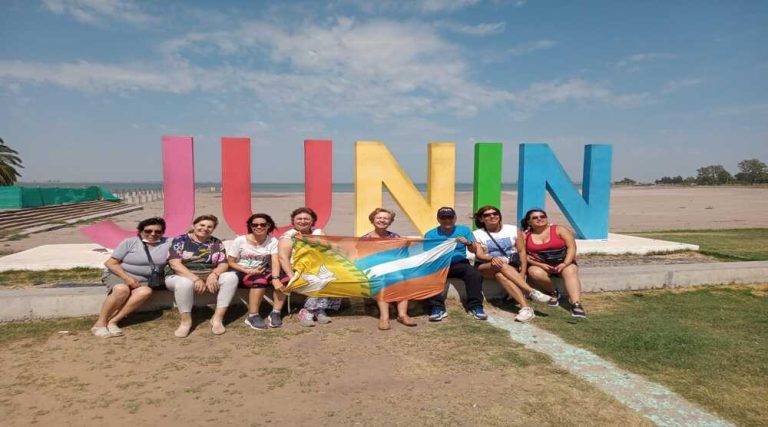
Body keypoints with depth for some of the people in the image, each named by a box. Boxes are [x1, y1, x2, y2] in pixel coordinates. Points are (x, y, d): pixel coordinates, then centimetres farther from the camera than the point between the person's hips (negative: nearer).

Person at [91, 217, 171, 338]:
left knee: (146, 291, -34)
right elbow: (111, 263, -5)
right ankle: (100, 323, -23)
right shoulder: (130, 242, -4)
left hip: (142, 281, 2)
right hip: (118, 275, -2)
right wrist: (128, 278, -18)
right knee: (122, 289, -37)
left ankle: (112, 321, -32)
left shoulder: (168, 243, 3)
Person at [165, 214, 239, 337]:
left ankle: (217, 318, -22)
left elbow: (224, 264, 0)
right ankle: (186, 321, -20)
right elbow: (175, 264, -14)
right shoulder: (180, 240, -2)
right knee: (185, 283, -40)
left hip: (208, 277, 4)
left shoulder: (216, 243, 7)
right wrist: (195, 279, -26)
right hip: (181, 277, -3)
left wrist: (213, 275, -23)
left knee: (231, 277, -23)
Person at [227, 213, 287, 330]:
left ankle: (275, 314, -18)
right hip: (242, 273, -3)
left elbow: (275, 261, -14)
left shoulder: (272, 241, -2)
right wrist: (248, 271, -18)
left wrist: (275, 278, -34)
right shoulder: (240, 240, -5)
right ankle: (252, 316, -25)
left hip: (263, 271, 3)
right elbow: (230, 262, -4)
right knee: (260, 281, -36)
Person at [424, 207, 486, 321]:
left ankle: (475, 306, -18)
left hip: (459, 264, 1)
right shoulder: (430, 234, 8)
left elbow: (474, 250, 10)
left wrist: (468, 243, -11)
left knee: (475, 275, -29)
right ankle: (437, 308, -30)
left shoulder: (464, 230, 12)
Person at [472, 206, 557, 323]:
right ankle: (531, 292, -44)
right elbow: (479, 255, -7)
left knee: (500, 275, -35)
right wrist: (492, 258, -30)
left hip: (512, 266, 1)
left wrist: (522, 274, -9)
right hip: (485, 267, -1)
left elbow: (522, 251, 4)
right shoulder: (476, 234, 4)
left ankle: (525, 308, -45)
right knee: (502, 266, -35)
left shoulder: (514, 230, 8)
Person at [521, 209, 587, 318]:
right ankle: (553, 292, -9)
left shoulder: (559, 230, 2)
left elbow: (572, 247, -5)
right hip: (539, 265, 1)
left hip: (563, 263, 0)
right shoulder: (525, 236, 4)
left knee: (570, 272, -33)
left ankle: (576, 304, -48)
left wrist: (565, 264, -20)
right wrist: (540, 265, -15)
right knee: (535, 273, -33)